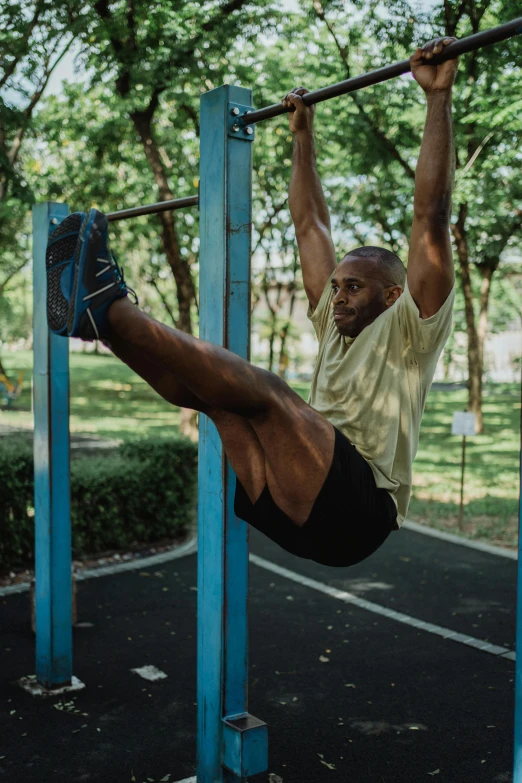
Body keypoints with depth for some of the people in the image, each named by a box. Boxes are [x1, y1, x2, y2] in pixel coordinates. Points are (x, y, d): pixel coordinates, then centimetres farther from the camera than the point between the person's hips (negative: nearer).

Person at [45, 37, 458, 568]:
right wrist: (303, 135, 33)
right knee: (208, 388, -7)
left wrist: (438, 99, -2)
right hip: (295, 511, 7)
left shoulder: (409, 330, 7)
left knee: (261, 389, -27)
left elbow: (430, 215, -2)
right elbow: (310, 224, 29)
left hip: (355, 512, -7)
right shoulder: (335, 326, 25)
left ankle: (107, 308, -33)